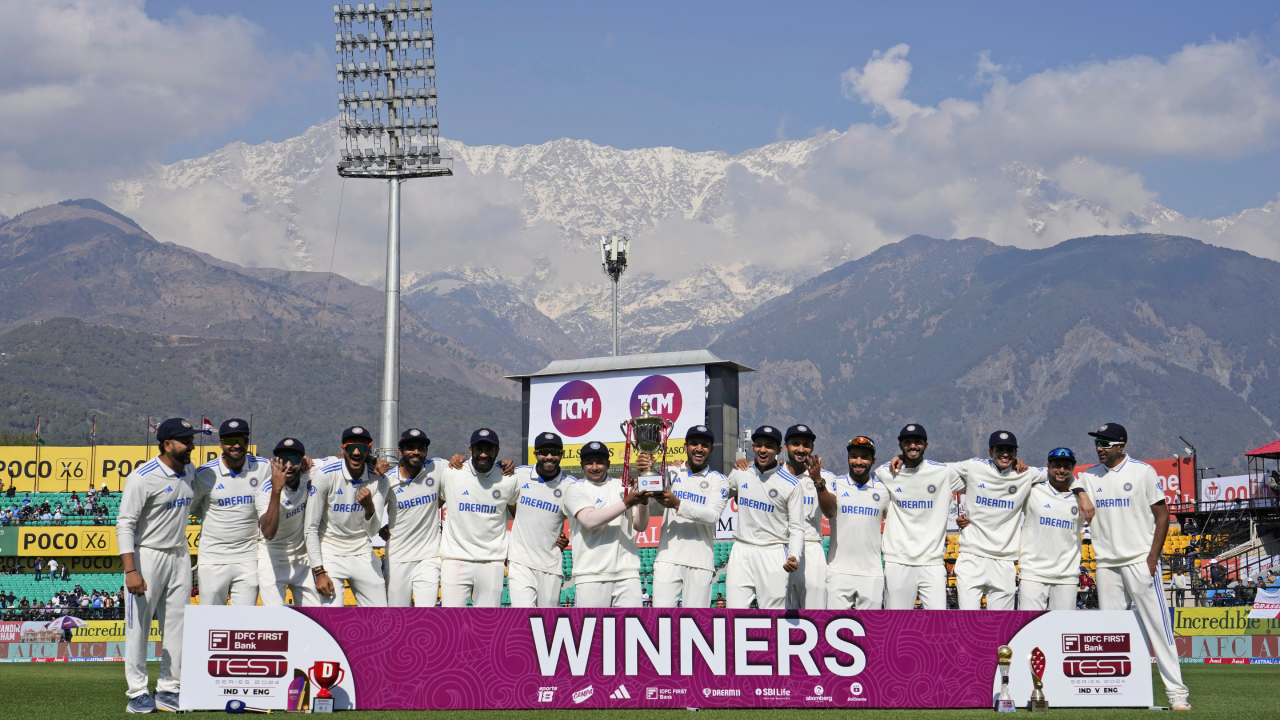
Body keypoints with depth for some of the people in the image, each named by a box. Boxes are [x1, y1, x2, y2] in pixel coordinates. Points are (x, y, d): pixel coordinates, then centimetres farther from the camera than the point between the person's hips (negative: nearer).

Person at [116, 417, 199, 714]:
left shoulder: (190, 472, 5)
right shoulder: (142, 478, -17)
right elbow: (125, 525, -19)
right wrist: (130, 571, -26)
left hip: (179, 555, 7)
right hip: (147, 555, -7)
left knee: (178, 623, 8)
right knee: (139, 625, -3)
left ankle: (169, 690, 15)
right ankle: (137, 693, 4)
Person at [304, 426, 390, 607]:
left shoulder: (378, 480, -4)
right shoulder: (325, 475, -15)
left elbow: (372, 531, -8)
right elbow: (311, 528, -11)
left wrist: (369, 508, -30)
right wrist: (319, 571, -15)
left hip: (363, 556, 4)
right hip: (329, 554, -4)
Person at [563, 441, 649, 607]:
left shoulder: (624, 486, 16)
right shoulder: (575, 490, 5)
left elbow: (640, 525, 11)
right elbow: (590, 520, -13)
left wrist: (643, 502, -9)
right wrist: (626, 503, -17)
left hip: (627, 573, 3)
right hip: (591, 575, -3)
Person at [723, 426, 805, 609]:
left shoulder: (791, 484, -4)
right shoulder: (740, 474, 7)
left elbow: (796, 528, -5)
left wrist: (794, 557, -21)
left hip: (773, 555, -3)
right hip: (741, 552, 4)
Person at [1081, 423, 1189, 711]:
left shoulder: (1143, 471, -2)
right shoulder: (1089, 477, 10)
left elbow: (1162, 515, -2)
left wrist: (1153, 558, -10)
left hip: (1140, 561, -5)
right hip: (1106, 565, 5)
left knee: (1157, 625, -8)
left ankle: (1176, 691, -7)